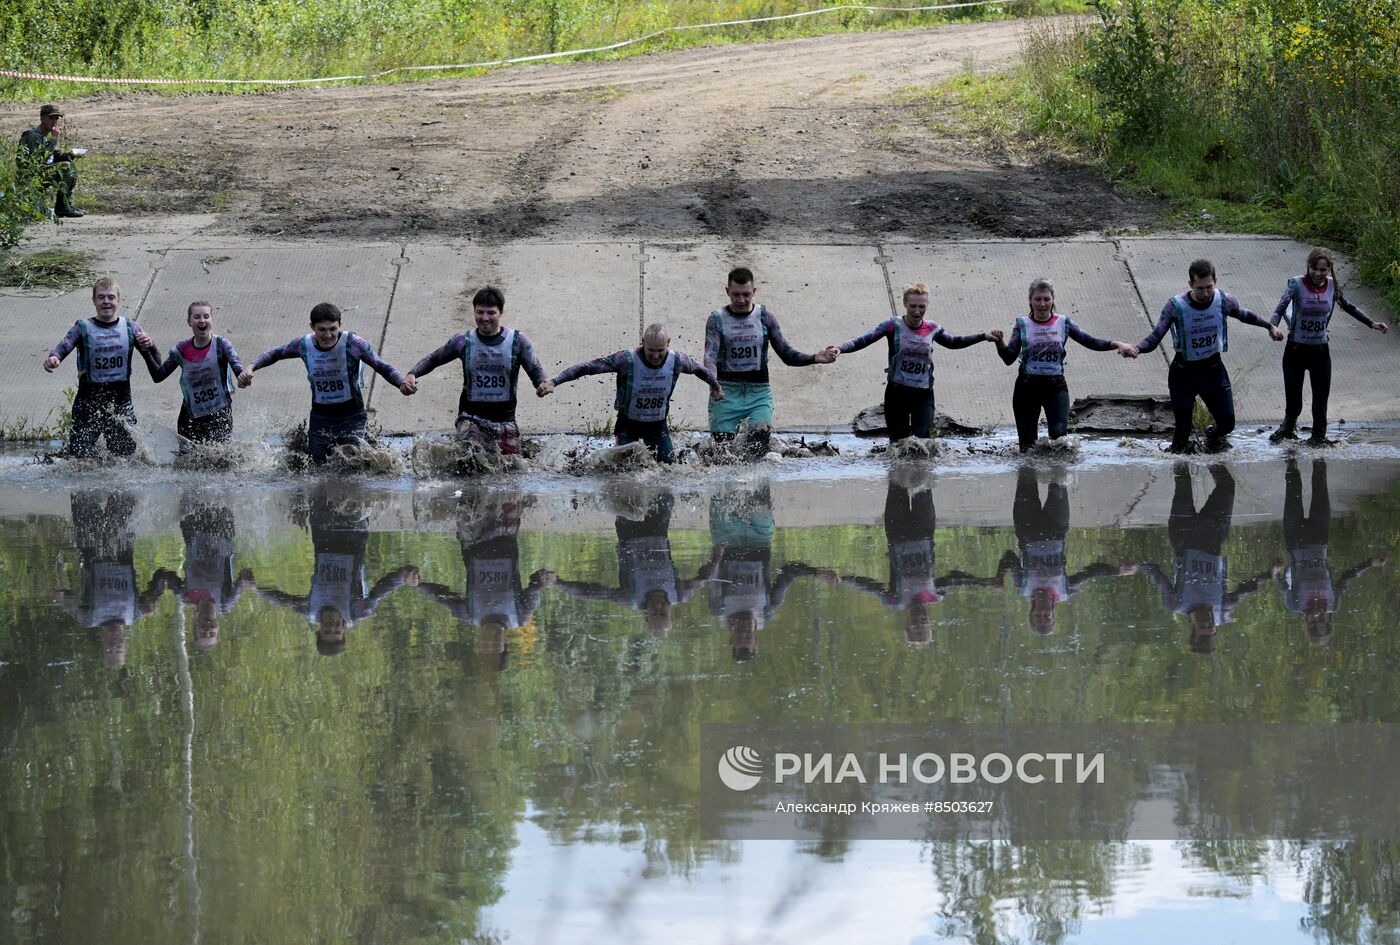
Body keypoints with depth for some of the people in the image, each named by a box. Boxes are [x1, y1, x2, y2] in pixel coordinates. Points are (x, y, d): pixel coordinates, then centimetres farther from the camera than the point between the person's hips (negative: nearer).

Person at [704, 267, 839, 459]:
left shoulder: (765, 317, 6)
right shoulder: (717, 319, 2)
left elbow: (786, 354, 5)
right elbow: (710, 355, -11)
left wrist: (815, 358, -12)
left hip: (758, 392, 1)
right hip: (726, 391, -1)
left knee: (760, 440, -19)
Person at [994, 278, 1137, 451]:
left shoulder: (1063, 323, 2)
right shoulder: (1022, 325, 0)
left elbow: (1091, 342, -2)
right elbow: (1009, 357, -7)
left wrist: (1117, 344, -17)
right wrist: (1000, 343, -28)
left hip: (1055, 385, 0)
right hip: (1027, 385, 0)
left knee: (1059, 432, -18)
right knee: (1027, 445, 3)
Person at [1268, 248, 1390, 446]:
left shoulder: (1332, 286, -3)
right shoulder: (1297, 284, -15)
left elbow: (1348, 307, 13)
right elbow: (1282, 307, -28)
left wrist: (1372, 324, 15)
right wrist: (1273, 326, -48)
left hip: (1320, 350, 3)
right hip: (1296, 348, -3)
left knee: (1321, 397, 4)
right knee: (1293, 400, -1)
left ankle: (1318, 436, 22)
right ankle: (1288, 427, 29)